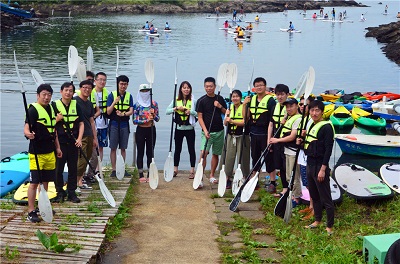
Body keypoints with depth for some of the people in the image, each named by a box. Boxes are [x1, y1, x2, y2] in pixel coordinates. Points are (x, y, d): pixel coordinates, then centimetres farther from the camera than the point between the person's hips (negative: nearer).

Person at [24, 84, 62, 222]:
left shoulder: (51, 109, 12)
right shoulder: (33, 110, -12)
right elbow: (26, 129, -21)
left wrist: (57, 147, 22)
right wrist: (28, 134, -44)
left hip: (50, 152, 8)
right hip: (37, 153, -7)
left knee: (45, 181, 15)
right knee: (34, 182, -5)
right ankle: (31, 212, 1)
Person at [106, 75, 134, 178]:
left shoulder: (129, 96, 7)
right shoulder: (112, 95, -2)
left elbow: (131, 111, 0)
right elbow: (108, 112, -7)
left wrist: (123, 114, -20)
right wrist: (114, 102, -23)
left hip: (124, 125, 2)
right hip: (114, 124, -2)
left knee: (123, 148, 7)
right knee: (113, 148, 0)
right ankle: (114, 170, 6)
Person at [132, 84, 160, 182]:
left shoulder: (154, 104, 3)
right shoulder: (137, 105, -2)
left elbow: (157, 119, 3)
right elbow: (134, 120, -8)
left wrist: (153, 114, -18)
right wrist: (146, 120, -18)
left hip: (151, 130, 2)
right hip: (140, 130, -2)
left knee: (150, 152, 6)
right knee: (140, 153, 2)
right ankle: (141, 175, 8)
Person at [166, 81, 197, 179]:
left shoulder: (193, 101, -2)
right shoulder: (176, 100, 3)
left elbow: (198, 113, -6)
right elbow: (167, 111, -1)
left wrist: (190, 111, -21)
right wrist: (176, 108, -16)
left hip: (190, 129, -2)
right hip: (179, 128, 2)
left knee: (191, 149, 2)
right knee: (177, 149, 10)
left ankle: (192, 171, 9)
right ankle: (175, 170, 22)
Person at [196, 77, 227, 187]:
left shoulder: (220, 99, 7)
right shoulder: (201, 100, -4)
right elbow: (200, 117, -6)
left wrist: (220, 107, -9)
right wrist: (205, 130, -17)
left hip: (219, 131, 4)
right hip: (207, 131, -4)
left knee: (216, 154, 12)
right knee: (203, 153, -17)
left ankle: (212, 175, 26)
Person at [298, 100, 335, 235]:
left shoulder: (326, 127, -13)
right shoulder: (311, 125, 13)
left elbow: (328, 149, -17)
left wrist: (323, 169, -20)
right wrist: (302, 142, 2)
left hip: (320, 167, -9)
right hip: (310, 165, 9)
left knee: (326, 198, -2)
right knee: (314, 195, 18)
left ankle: (330, 227, 6)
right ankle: (317, 220, 31)